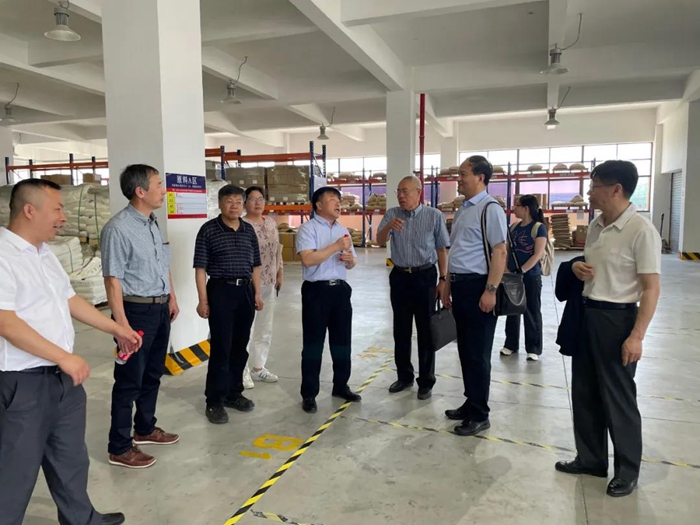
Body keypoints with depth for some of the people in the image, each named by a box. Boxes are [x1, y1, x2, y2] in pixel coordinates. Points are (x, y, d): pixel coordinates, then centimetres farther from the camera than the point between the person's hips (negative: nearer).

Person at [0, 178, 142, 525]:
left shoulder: (45, 253, 10)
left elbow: (69, 300, 18)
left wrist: (116, 329, 17)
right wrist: (65, 357, -25)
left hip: (63, 376, 9)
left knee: (70, 457, 22)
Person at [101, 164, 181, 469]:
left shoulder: (153, 224, 8)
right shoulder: (119, 228, -19)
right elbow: (113, 280, -20)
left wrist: (171, 298, 17)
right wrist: (122, 323, -22)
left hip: (161, 308, 8)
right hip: (137, 311, -8)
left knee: (153, 374, 20)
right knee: (130, 381, 3)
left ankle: (145, 429, 39)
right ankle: (119, 448, 19)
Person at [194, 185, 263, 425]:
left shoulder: (249, 230, 9)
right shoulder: (208, 230, -5)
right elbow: (200, 267, -7)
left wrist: (257, 293, 9)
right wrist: (203, 299, -12)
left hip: (246, 291, 5)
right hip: (220, 291, -5)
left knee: (240, 347, 11)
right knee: (221, 348, -2)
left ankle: (233, 393, 26)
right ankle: (214, 401, 10)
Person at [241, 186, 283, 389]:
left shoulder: (271, 223, 10)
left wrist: (280, 272, 13)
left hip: (268, 285, 7)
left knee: (265, 329, 14)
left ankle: (258, 367, 27)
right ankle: (242, 371, 11)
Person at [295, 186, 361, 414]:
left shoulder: (343, 230, 14)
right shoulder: (308, 228, -7)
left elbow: (351, 265, 19)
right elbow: (308, 259, -22)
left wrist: (350, 258, -5)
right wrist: (336, 247, -20)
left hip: (341, 289, 6)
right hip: (317, 290, -6)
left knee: (342, 341, 14)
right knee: (313, 344, 2)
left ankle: (341, 386, 30)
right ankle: (309, 394, 13)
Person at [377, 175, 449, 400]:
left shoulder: (434, 216, -6)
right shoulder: (392, 214, 2)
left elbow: (441, 249, -3)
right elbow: (380, 241, -10)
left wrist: (443, 279, -5)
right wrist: (389, 226, -30)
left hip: (425, 276, -3)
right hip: (399, 277, 3)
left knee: (425, 331, 5)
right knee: (401, 330, 13)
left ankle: (426, 382, 18)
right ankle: (404, 377, 29)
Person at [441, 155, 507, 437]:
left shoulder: (490, 209, -12)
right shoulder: (462, 210, 15)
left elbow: (499, 252, -18)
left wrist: (490, 290, -22)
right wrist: (448, 283, 21)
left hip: (477, 286, -9)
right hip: (459, 286, 9)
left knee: (477, 353, 1)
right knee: (465, 349, 17)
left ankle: (479, 415, 14)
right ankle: (471, 403, 32)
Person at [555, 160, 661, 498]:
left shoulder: (641, 230, -17)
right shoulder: (596, 226, 8)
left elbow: (651, 288, -17)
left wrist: (637, 336, -20)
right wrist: (578, 267, 0)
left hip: (617, 319, -8)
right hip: (586, 314, 8)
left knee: (618, 398, 5)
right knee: (584, 392, 15)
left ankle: (627, 470, 25)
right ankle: (591, 459, 32)